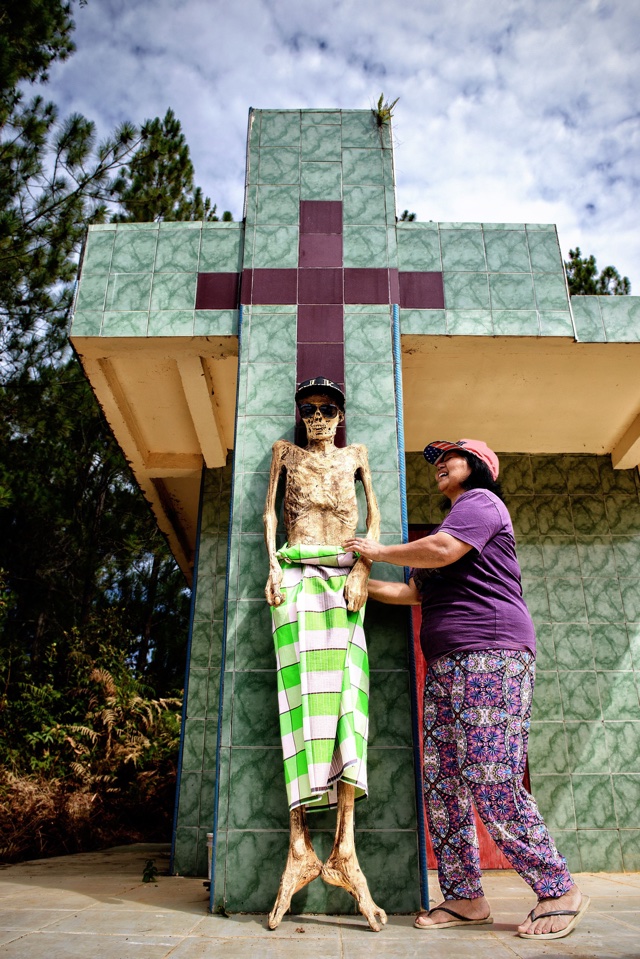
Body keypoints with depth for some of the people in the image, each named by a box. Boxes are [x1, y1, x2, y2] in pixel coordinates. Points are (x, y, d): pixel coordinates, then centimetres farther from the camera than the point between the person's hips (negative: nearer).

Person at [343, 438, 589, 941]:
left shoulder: (482, 501, 1)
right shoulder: (453, 519, 28)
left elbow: (442, 550, -17)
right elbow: (414, 591, 26)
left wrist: (378, 552, -2)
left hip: (491, 657, -9)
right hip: (446, 666, 9)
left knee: (492, 782, -11)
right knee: (442, 782, 4)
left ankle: (559, 891, 3)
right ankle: (465, 898, 13)